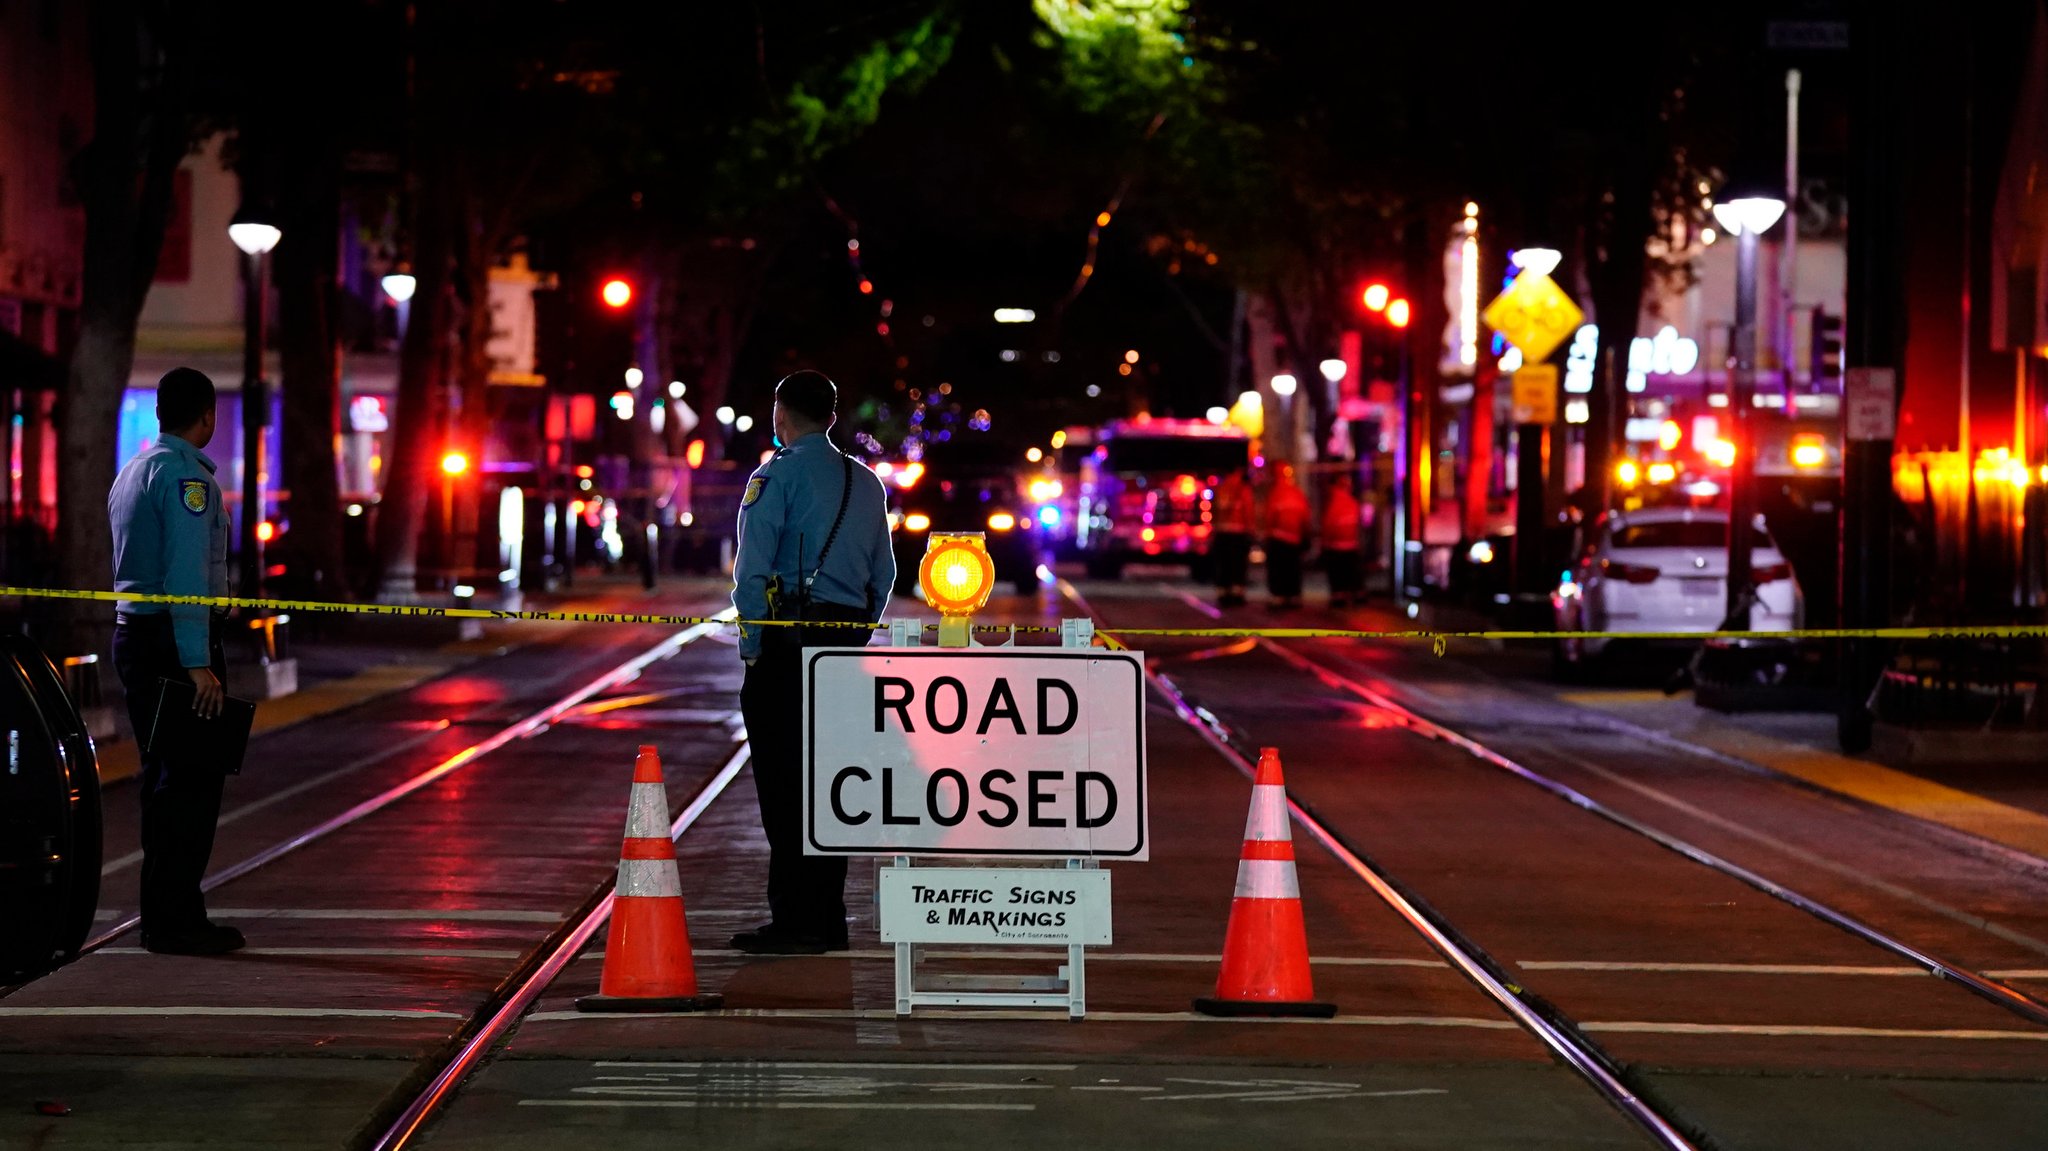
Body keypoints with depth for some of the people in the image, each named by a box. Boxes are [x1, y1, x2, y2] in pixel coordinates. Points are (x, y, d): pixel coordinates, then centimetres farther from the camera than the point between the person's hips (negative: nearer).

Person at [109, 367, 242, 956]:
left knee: (163, 772, 13)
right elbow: (187, 574, -21)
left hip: (132, 631, 10)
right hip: (175, 638, -10)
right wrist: (198, 663, -25)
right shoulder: (185, 473, -13)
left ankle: (164, 912, 15)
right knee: (195, 775, -9)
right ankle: (176, 918, -12)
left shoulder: (131, 471, 18)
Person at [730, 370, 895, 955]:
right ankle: (828, 919, 13)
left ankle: (794, 921, -8)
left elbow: (753, 568, -13)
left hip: (788, 641, -7)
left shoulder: (777, 476, -6)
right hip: (847, 634, 7)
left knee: (785, 781, -6)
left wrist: (751, 645, -7)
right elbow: (884, 573, 17)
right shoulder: (866, 483, 15)